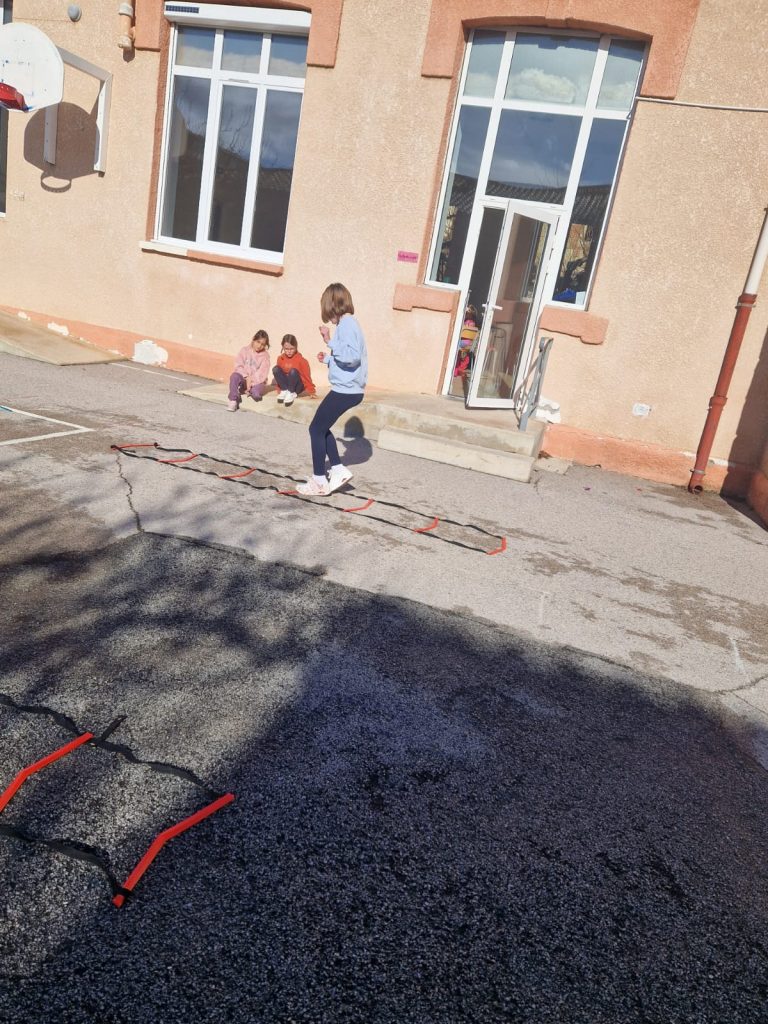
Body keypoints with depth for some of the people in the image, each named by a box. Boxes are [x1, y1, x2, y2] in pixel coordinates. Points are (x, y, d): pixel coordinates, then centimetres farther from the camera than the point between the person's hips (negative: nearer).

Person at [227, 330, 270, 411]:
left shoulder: (265, 356, 0)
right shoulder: (245, 350, 4)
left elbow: (262, 374, -10)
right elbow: (238, 366, -4)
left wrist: (251, 382, -20)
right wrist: (247, 378, -18)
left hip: (257, 381, -1)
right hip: (244, 379, 2)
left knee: (256, 394, -34)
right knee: (234, 376, -32)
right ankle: (233, 401, -28)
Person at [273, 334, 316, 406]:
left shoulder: (301, 360, -14)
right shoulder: (280, 358, -3)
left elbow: (307, 376, -10)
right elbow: (278, 373, 8)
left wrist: (311, 391, -12)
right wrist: (279, 389, 8)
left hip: (298, 386, -4)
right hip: (285, 384, 4)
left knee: (293, 371, -34)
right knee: (275, 369, -20)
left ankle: (291, 393, -20)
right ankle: (284, 391, -14)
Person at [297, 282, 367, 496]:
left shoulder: (346, 324, -15)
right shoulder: (347, 323, 15)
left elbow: (352, 356, -27)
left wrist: (330, 342, -23)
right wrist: (328, 359, 18)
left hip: (345, 390, -10)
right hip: (348, 389, 10)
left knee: (316, 429, 1)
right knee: (321, 428, 18)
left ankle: (319, 482, 8)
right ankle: (338, 470, 19)